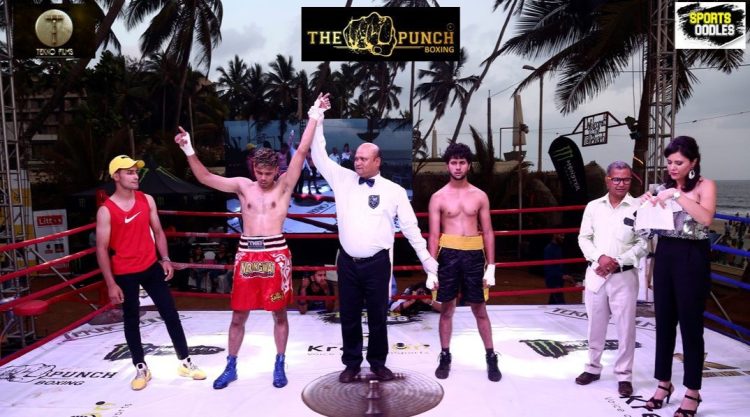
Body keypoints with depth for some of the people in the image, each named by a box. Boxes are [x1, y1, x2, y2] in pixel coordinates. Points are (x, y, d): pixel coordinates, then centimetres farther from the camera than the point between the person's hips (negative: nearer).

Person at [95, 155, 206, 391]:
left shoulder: (147, 200, 1)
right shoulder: (106, 210, -11)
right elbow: (102, 249, -11)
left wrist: (165, 259, 0)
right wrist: (111, 284, -14)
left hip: (152, 268, 4)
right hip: (125, 274, -3)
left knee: (171, 314, 6)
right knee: (131, 321, 10)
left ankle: (185, 362, 18)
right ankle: (141, 368, 25)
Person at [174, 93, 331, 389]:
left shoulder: (284, 185, 2)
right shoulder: (243, 186, 8)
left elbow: (301, 151, -5)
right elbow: (205, 178, 3)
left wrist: (315, 116, -9)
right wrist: (189, 151, -8)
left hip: (276, 254, -2)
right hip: (246, 254, 2)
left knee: (279, 313, 9)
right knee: (238, 315, 11)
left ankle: (279, 365, 25)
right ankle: (231, 367, 26)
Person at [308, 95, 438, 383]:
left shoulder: (394, 191, -2)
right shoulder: (344, 180, 4)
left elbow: (410, 226, 2)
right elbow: (320, 157, 1)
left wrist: (426, 258, 0)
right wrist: (316, 120, -8)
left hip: (377, 263, -2)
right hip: (348, 262, 2)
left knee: (377, 315, 9)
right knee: (349, 315, 11)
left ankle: (378, 363, 26)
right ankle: (352, 363, 26)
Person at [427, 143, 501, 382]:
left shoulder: (480, 196, 5)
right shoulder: (438, 197, 1)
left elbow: (488, 233, 6)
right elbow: (434, 235, -1)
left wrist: (491, 267, 1)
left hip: (474, 256, 1)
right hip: (448, 255, -1)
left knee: (480, 309, 9)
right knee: (447, 308, 9)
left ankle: (491, 358, 21)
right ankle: (445, 357, 21)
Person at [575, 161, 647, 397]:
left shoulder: (638, 208, -4)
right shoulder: (593, 206, 4)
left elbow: (643, 244, -5)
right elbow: (583, 238, 4)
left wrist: (618, 262, -15)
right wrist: (600, 257, -12)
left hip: (624, 276, -3)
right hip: (595, 274, 3)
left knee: (625, 327, 3)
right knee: (595, 325, 14)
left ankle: (624, 376, 17)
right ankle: (593, 367, 29)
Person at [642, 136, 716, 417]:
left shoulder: (705, 186, -5)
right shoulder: (663, 187, 10)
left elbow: (706, 218, -23)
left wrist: (677, 194, -24)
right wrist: (647, 205, -2)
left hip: (692, 258, -5)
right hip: (664, 255, 5)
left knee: (690, 325, 1)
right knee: (664, 322, 11)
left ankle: (692, 393, 14)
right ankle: (664, 383, 24)